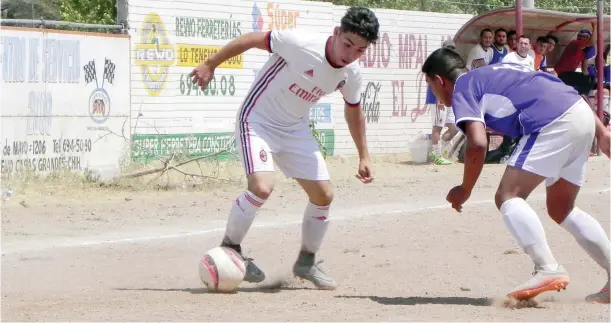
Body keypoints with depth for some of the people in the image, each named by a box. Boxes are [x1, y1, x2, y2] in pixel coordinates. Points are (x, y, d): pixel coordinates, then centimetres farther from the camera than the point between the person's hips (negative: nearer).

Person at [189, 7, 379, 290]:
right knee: (262, 187, -26)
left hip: (295, 129, 6)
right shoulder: (301, 43, -29)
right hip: (257, 121, -6)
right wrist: (210, 65, -13)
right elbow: (252, 39, -18)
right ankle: (229, 248, -2)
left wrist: (364, 156, 15)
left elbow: (353, 111, 11)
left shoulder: (352, 74, -9)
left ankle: (306, 262, 24)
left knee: (323, 195, 3)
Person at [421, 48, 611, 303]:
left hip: (554, 124, -9)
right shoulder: (495, 73, 30)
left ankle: (548, 270, -23)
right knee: (561, 209, 20)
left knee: (508, 197, -7)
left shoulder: (462, 88, 6)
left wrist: (465, 190, 3)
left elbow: (477, 144, -11)